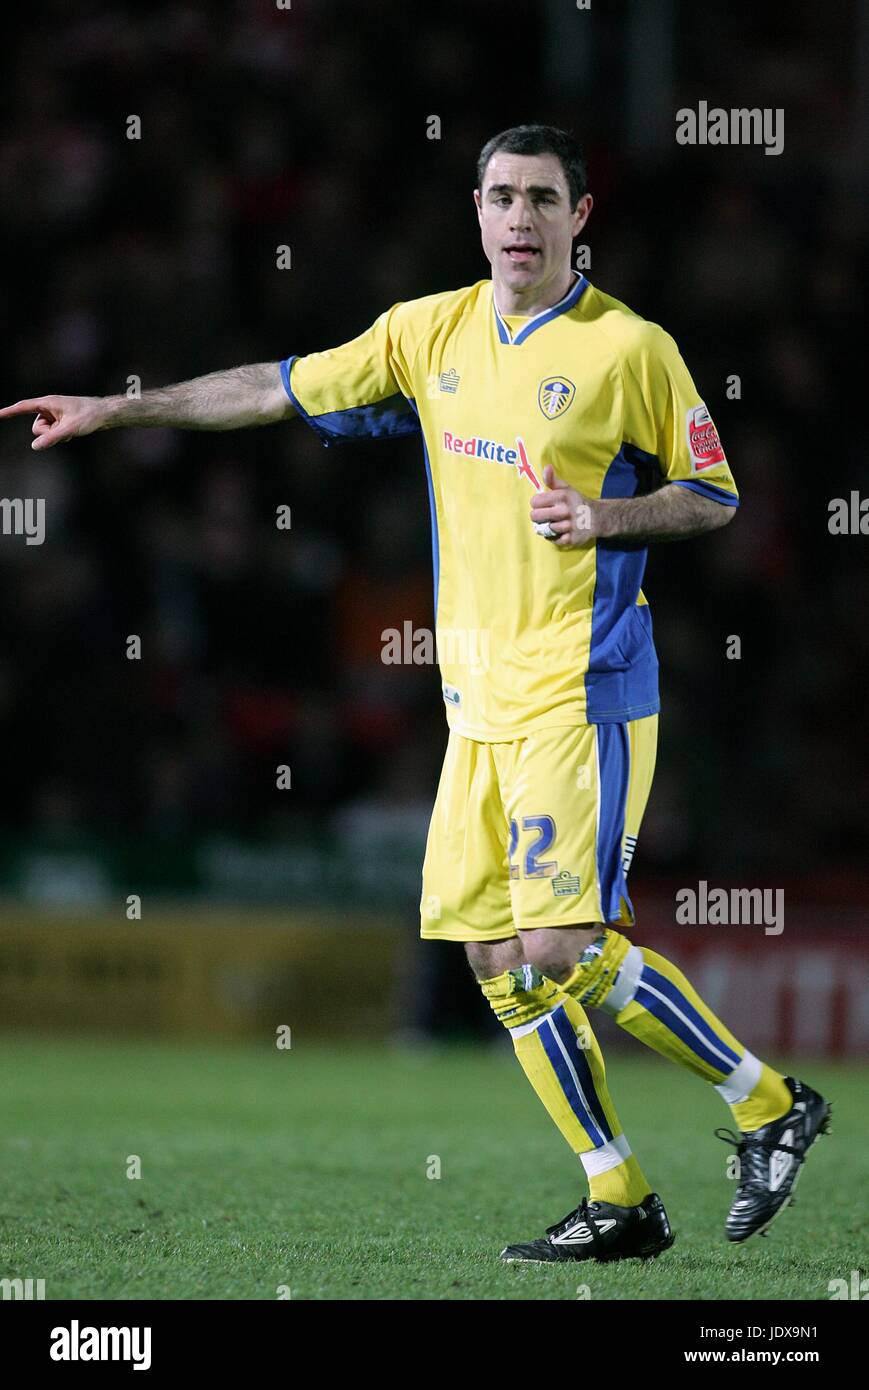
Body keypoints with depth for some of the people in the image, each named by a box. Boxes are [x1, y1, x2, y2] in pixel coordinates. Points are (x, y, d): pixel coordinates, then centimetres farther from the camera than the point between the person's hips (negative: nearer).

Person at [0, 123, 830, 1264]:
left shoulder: (631, 348, -6)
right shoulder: (430, 331, 9)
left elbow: (714, 499, 1)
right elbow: (285, 389, 14)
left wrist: (604, 517, -16)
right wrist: (117, 410, 13)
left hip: (583, 691, -6)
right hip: (478, 696, 6)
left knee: (562, 944, -16)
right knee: (495, 957, 2)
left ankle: (768, 1104, 1)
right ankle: (619, 1202, 9)